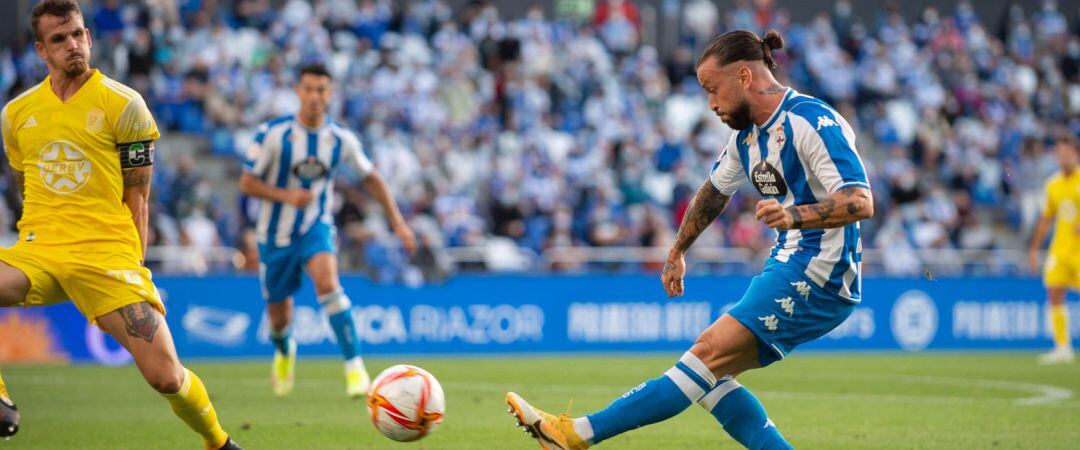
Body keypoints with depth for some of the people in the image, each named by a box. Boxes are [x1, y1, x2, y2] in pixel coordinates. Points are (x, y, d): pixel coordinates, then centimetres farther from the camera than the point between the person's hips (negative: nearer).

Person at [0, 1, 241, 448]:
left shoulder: (123, 104, 1)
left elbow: (136, 197, 3)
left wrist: (133, 267, -2)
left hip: (107, 253, -3)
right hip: (37, 251, 3)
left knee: (165, 376, -13)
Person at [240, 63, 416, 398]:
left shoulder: (341, 140, -6)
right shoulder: (273, 134, -14)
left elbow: (371, 178, 10)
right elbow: (247, 183, -11)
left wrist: (398, 222, 6)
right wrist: (286, 195, -27)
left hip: (317, 228, 0)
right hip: (276, 234, 0)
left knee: (327, 281, -31)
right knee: (278, 317, 9)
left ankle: (354, 366, -30)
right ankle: (284, 352, 48)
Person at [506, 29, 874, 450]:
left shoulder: (813, 123, -16)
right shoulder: (747, 134, 12)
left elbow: (861, 202, -24)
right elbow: (715, 190, 31)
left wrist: (794, 216, -38)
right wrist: (677, 252, 35)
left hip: (817, 280, -10)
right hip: (789, 272, 10)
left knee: (710, 353, -16)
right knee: (711, 376, 1)